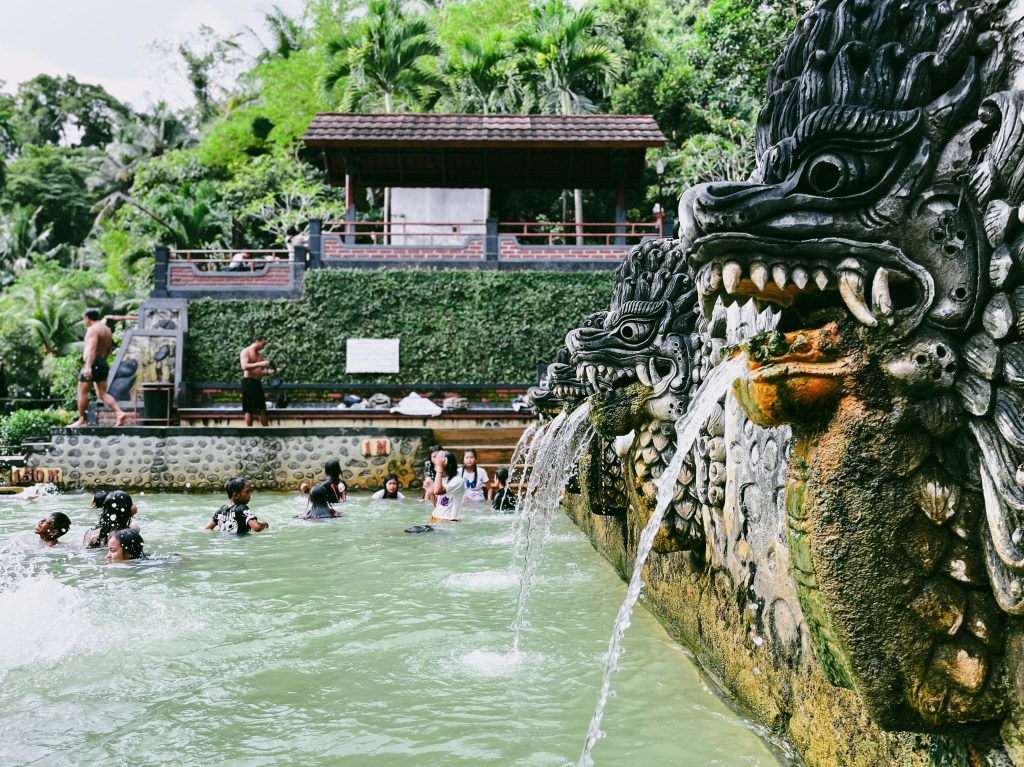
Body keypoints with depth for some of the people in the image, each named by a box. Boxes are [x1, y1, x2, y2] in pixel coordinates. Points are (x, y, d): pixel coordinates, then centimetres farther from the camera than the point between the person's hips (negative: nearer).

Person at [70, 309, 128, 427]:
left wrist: (88, 366, -28)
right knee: (102, 394, 7)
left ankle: (82, 420, 5)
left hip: (93, 363, -9)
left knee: (82, 392, 1)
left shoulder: (93, 329, -10)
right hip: (103, 364, 9)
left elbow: (92, 348, -22)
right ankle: (120, 413, -9)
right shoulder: (107, 330, 18)